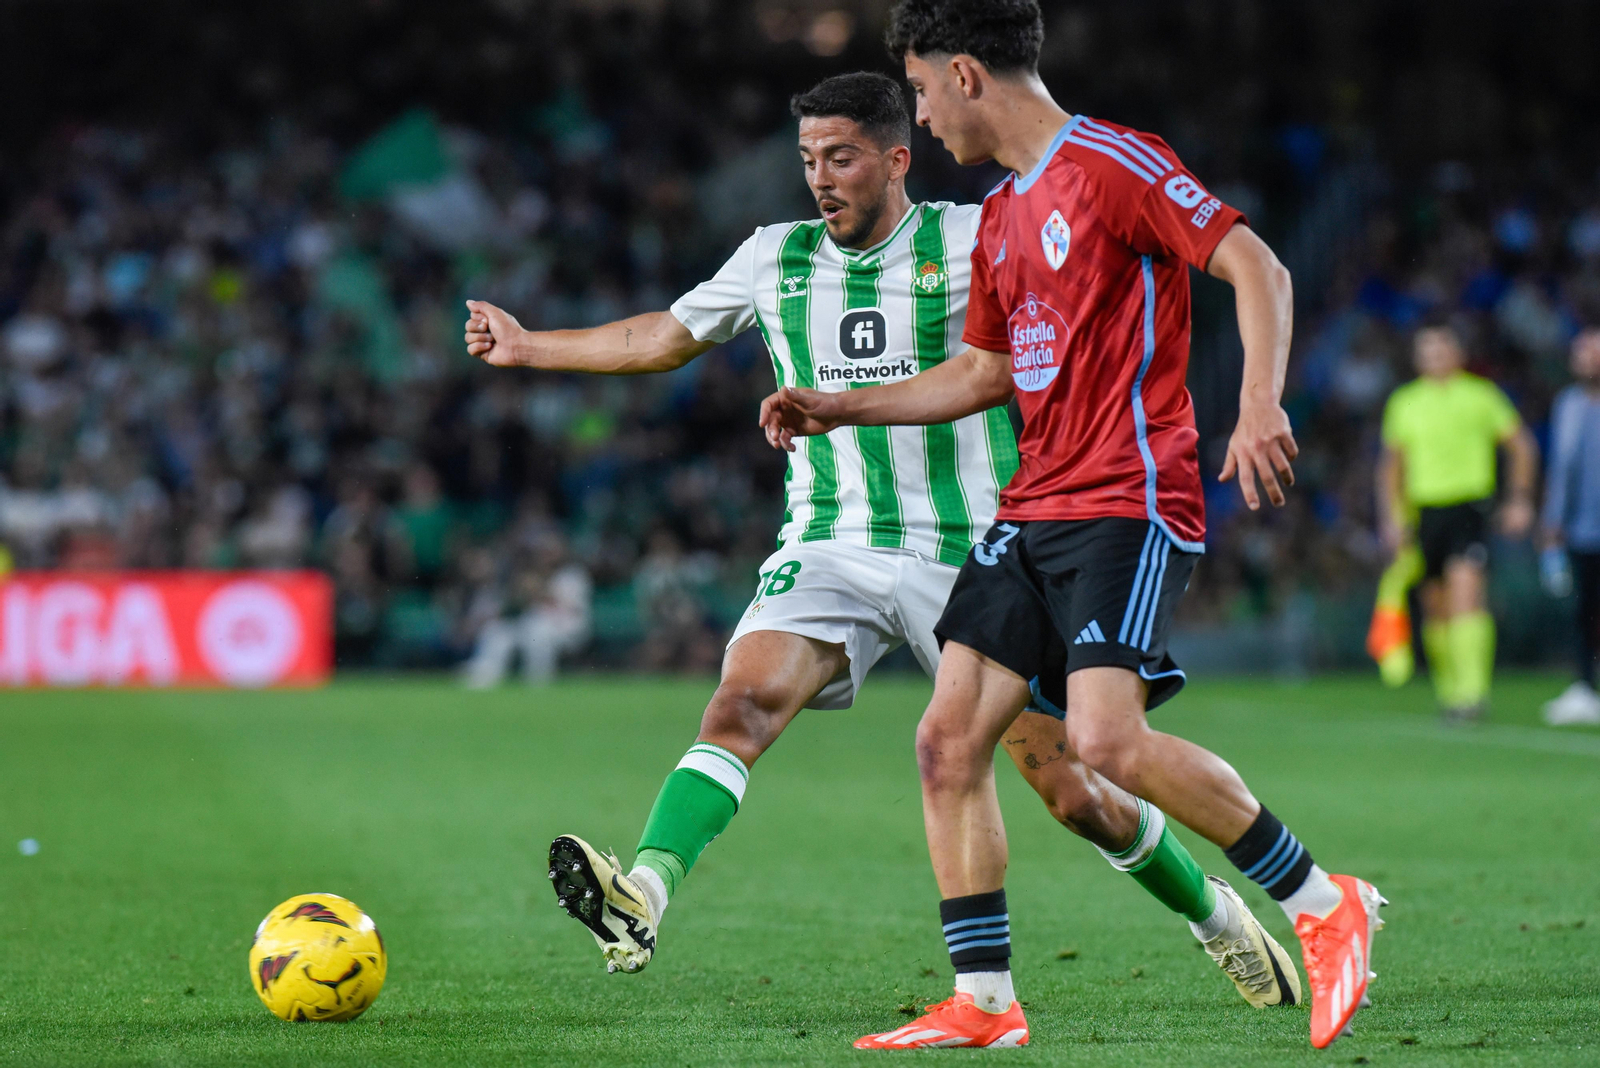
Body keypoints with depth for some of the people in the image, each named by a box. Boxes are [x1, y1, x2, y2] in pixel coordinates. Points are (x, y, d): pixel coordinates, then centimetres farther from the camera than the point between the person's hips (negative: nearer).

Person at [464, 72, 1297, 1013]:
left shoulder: (973, 239, -2)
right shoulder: (774, 259, 8)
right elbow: (666, 337, 24)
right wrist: (529, 346, 24)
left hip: (973, 554, -2)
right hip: (832, 549, 2)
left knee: (1075, 793, 0)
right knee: (741, 705, -26)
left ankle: (1212, 911, 25)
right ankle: (642, 900, -41)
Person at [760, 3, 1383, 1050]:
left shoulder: (1113, 165, -9)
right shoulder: (1000, 214, 19)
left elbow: (1257, 266, -15)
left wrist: (1260, 406, -29)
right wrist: (840, 408, 25)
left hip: (1131, 502, -9)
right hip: (1031, 510, 9)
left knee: (1106, 737, -23)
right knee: (948, 740, 0)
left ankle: (1325, 905, -9)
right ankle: (985, 1003, 6)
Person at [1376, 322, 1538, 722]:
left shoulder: (1481, 396, 4)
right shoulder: (1404, 403, 11)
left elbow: (1522, 445, 10)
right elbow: (1391, 464, 17)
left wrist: (1521, 500, 3)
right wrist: (1392, 517, 8)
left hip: (1470, 505, -4)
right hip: (1424, 507, 4)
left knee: (1466, 586, -20)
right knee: (1436, 605, 5)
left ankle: (1472, 691, -24)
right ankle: (1448, 690, 17)